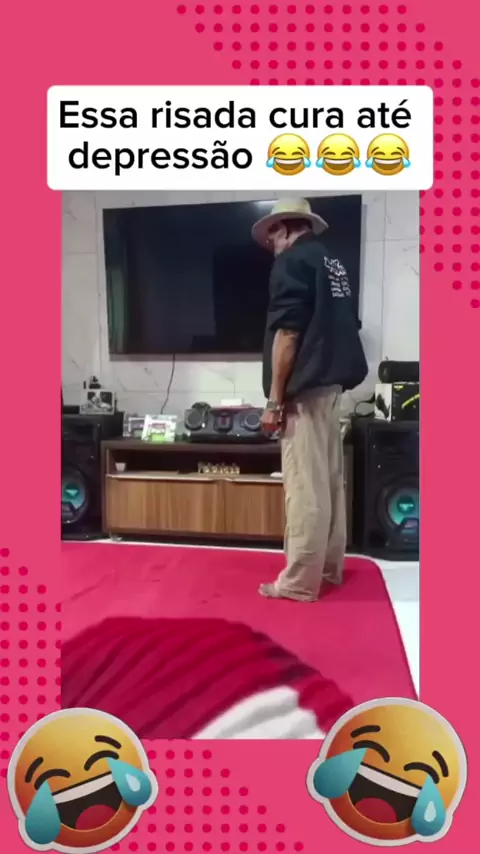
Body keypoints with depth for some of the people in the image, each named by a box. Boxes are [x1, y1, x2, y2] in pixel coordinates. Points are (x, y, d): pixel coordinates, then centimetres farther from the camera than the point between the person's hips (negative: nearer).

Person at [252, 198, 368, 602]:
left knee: (305, 487, -6)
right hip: (332, 384, 9)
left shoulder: (292, 260, -6)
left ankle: (299, 582, 1)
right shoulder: (333, 263, 19)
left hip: (306, 387, -9)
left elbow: (287, 332, -15)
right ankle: (329, 567, 22)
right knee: (329, 481, 12)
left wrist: (274, 398, -13)